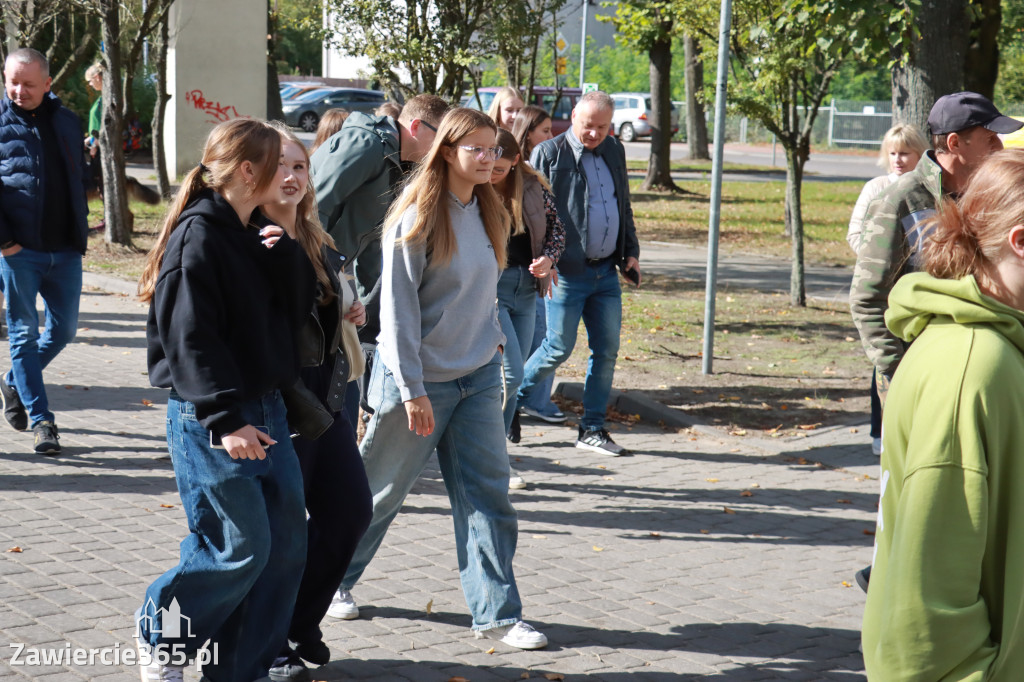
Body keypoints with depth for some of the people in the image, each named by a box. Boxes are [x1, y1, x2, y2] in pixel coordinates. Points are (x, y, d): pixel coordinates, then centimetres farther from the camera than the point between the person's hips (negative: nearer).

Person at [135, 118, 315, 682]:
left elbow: (296, 311, 10)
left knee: (287, 541, 6)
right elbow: (190, 338, -19)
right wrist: (225, 419, -23)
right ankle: (160, 633, 17)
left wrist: (285, 256, -5)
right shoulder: (198, 237, -13)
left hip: (264, 408, 9)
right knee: (242, 548, -7)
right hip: (210, 421, -9)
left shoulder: (255, 237, 14)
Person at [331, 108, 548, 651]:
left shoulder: (487, 213, 7)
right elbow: (398, 306, -16)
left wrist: (494, 335, 9)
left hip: (479, 376, 6)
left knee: (486, 492, -1)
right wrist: (412, 390, -19)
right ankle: (330, 579, 31)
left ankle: (497, 613, 2)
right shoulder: (418, 218, -15)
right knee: (380, 489, 9)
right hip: (418, 379, -6)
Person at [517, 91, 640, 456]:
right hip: (566, 272, -6)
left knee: (607, 350, 5)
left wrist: (631, 251, 14)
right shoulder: (549, 154, -6)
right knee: (559, 348, -2)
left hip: (607, 272, 6)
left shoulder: (614, 151, 13)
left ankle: (592, 429, 14)